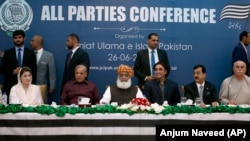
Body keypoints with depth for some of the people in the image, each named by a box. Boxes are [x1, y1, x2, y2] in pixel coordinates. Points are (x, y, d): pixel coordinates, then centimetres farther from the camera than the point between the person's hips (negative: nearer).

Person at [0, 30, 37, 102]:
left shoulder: (30, 53, 8)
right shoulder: (7, 52, 9)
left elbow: (33, 70, 6)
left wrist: (33, 86, -1)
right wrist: (13, 71, -12)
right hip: (10, 86, 0)